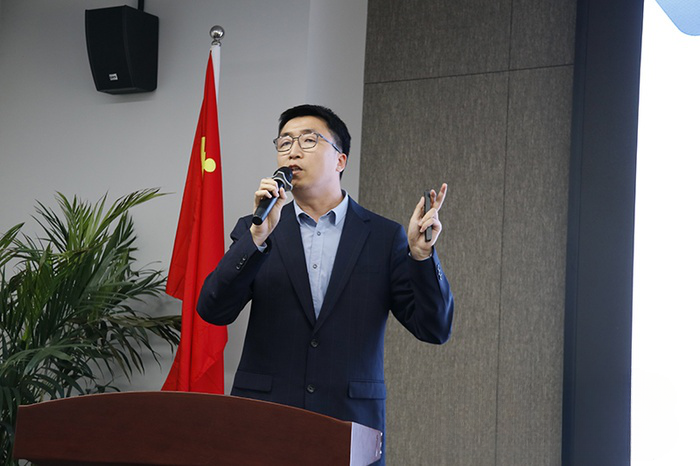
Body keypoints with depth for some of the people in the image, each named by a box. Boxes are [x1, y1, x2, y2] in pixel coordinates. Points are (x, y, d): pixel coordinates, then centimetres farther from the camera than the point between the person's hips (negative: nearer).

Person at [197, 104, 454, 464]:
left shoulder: (384, 236, 4)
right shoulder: (254, 230, 7)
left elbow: (434, 329, -1)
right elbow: (213, 310, -6)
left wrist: (421, 253, -16)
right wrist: (259, 235, -16)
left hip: (351, 423, 0)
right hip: (262, 422, 1)